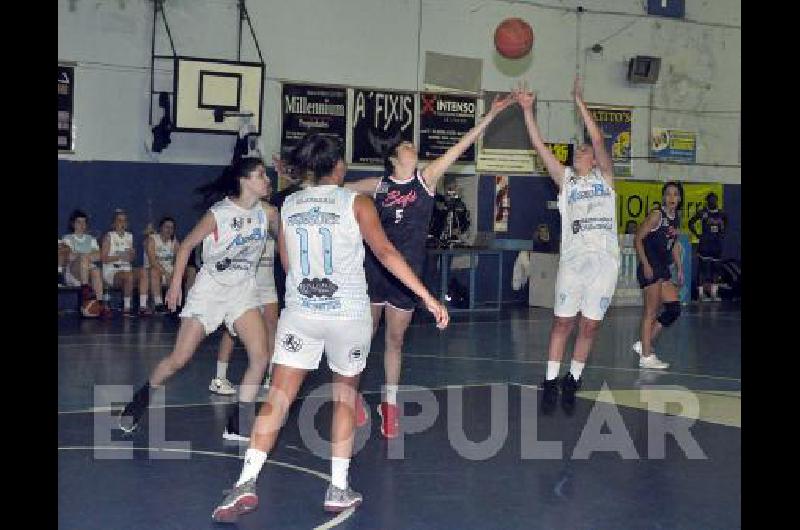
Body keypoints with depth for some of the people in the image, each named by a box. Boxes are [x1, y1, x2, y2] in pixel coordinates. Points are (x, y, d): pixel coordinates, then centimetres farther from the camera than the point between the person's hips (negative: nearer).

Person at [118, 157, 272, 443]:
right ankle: (141, 400, 27)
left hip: (243, 291, 4)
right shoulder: (218, 214, -17)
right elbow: (186, 245, -5)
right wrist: (175, 283, -4)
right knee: (178, 359, -1)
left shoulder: (266, 213, -4)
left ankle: (237, 427, -3)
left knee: (260, 357, -14)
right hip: (210, 289, -4)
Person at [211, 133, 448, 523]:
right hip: (349, 315, -2)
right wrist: (428, 298, -13)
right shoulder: (356, 203, -4)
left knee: (278, 397, 1)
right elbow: (385, 252, -12)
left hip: (300, 314, 2)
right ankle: (338, 488, 14)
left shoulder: (288, 205, 7)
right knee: (345, 393, 15)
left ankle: (246, 483, -12)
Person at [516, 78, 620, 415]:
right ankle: (550, 382, 9)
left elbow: (598, 140, -1)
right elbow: (540, 146, 4)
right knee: (563, 322, 0)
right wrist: (527, 110, -5)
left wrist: (580, 103, -3)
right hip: (573, 258, 0)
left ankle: (572, 382, 18)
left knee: (590, 325, 5)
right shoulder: (565, 179, 13)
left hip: (605, 260, 0)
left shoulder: (605, 177, 11)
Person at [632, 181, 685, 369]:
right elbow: (638, 239, -12)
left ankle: (644, 344, 16)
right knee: (651, 311, -5)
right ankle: (646, 356, 2)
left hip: (663, 269, 8)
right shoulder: (656, 215, -10)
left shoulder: (676, 219, 13)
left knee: (674, 309, 7)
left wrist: (680, 269, 19)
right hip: (650, 268, -8)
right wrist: (645, 265, -18)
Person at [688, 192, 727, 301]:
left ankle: (714, 293, 14)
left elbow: (726, 223, 27)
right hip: (705, 243, -5)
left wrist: (722, 233, 16)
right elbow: (691, 223, 3)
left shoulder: (721, 214, 6)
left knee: (716, 268, 7)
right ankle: (700, 293, -4)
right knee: (703, 268, -7)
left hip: (717, 244, 5)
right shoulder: (702, 213, -5)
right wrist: (696, 234, -2)